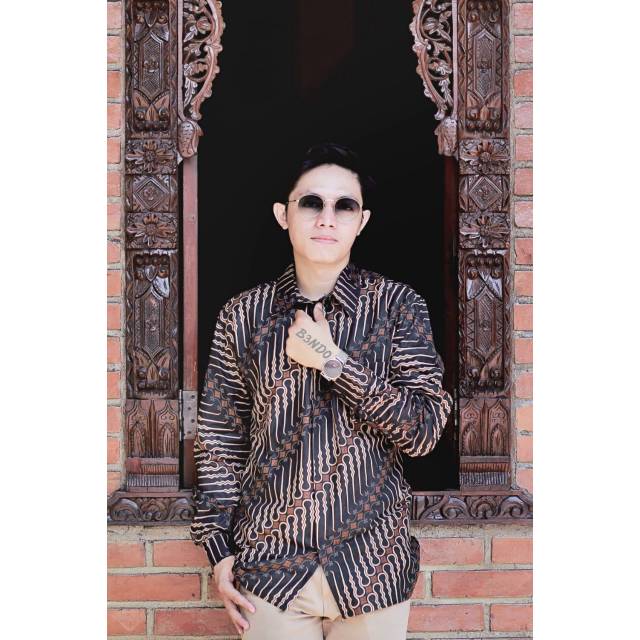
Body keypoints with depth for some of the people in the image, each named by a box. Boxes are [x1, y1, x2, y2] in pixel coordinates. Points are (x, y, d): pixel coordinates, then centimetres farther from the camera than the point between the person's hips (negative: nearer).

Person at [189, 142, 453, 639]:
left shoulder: (398, 305, -4)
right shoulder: (244, 316, -1)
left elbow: (426, 430, -11)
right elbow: (218, 439, 4)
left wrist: (334, 361, -17)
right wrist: (219, 551, 0)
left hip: (373, 568, 0)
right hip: (268, 564, 1)